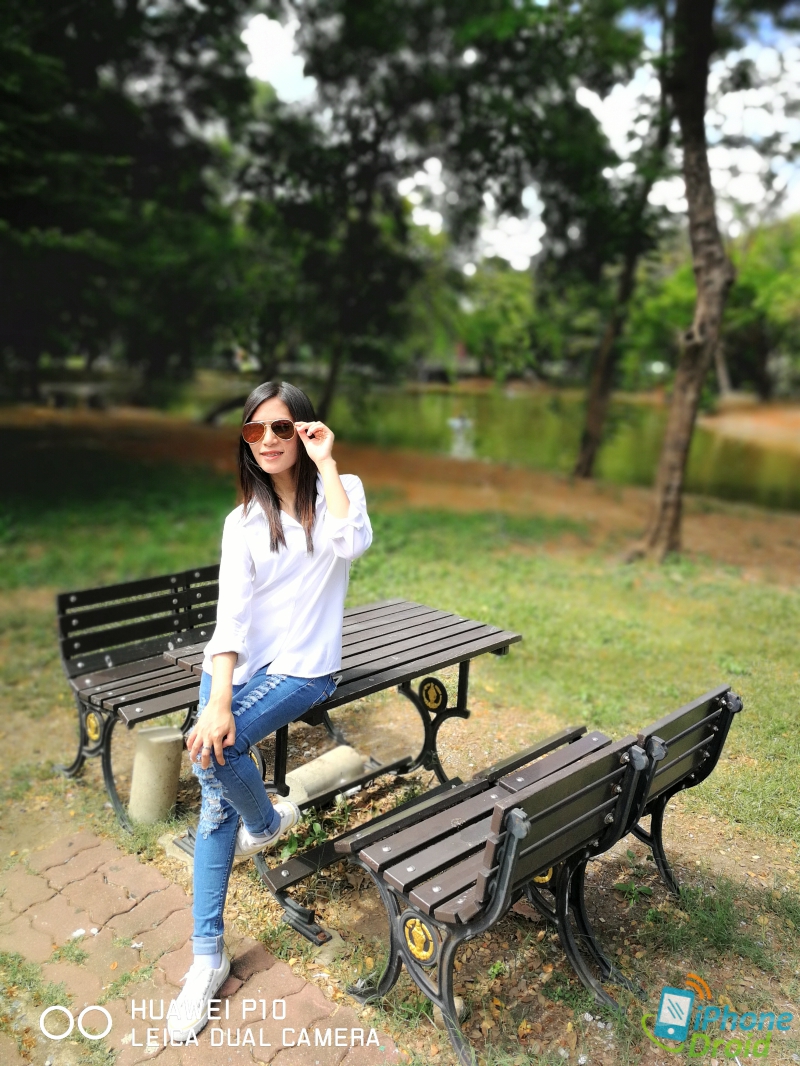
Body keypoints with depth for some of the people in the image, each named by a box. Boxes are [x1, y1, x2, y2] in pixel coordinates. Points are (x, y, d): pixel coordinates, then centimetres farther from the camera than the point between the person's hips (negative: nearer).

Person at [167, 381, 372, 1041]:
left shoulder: (341, 489, 0)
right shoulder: (242, 521, 4)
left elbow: (351, 544, -25)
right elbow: (231, 612, -9)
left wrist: (325, 463, -17)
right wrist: (218, 700, -21)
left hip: (302, 667, -3)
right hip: (236, 662, 3)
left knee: (212, 754, -23)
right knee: (217, 802, -7)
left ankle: (268, 821, 10)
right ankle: (208, 957, 10)